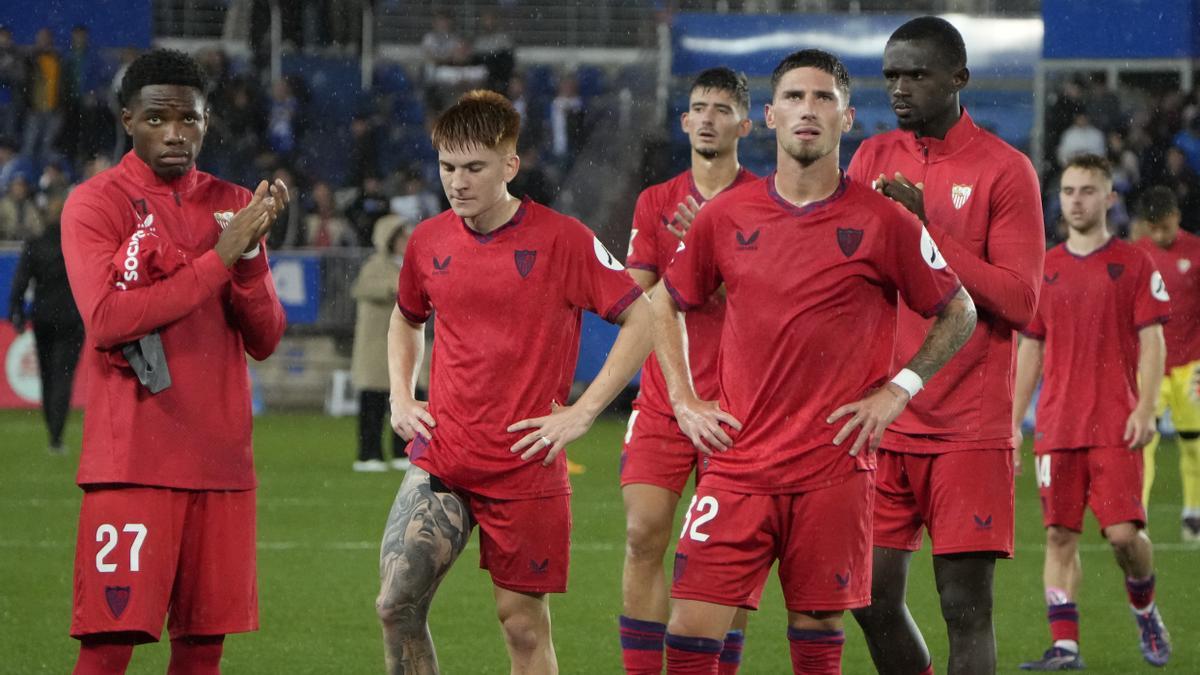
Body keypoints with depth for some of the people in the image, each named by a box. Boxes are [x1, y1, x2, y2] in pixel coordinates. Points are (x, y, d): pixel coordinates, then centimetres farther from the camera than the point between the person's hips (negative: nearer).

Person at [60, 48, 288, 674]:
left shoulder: (233, 205, 13)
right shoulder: (95, 204, -1)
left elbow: (264, 340, 10)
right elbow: (106, 320, -16)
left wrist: (251, 255, -8)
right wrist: (218, 259, -15)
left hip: (221, 459, 5)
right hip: (130, 462, -5)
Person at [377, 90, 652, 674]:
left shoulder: (562, 240, -8)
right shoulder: (428, 241, 6)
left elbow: (641, 321, -6)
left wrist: (582, 412, -10)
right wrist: (400, 398, 12)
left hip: (524, 468, -3)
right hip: (439, 463, 3)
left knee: (524, 624, 4)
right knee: (396, 603, -13)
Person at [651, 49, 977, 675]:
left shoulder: (883, 222, -1)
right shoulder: (725, 216, 5)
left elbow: (959, 315, 9)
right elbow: (667, 304, 20)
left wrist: (898, 390, -1)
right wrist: (684, 400, 10)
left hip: (834, 468, -1)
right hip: (738, 463, 2)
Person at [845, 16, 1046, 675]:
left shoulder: (1004, 170, -4)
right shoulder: (873, 158, 11)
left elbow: (1019, 300, -12)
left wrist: (925, 228, -16)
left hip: (969, 430, -4)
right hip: (882, 422, 5)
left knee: (966, 608, -6)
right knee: (873, 599, 4)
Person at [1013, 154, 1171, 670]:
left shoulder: (1134, 264, 3)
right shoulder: (1043, 270, 12)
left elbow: (1152, 342, -1)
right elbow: (1030, 349, 15)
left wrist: (1144, 409, -12)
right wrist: (1013, 423, 10)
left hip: (1115, 426, -3)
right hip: (1057, 427, 3)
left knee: (1123, 532, -10)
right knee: (1060, 535, -2)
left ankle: (1144, 609, 19)